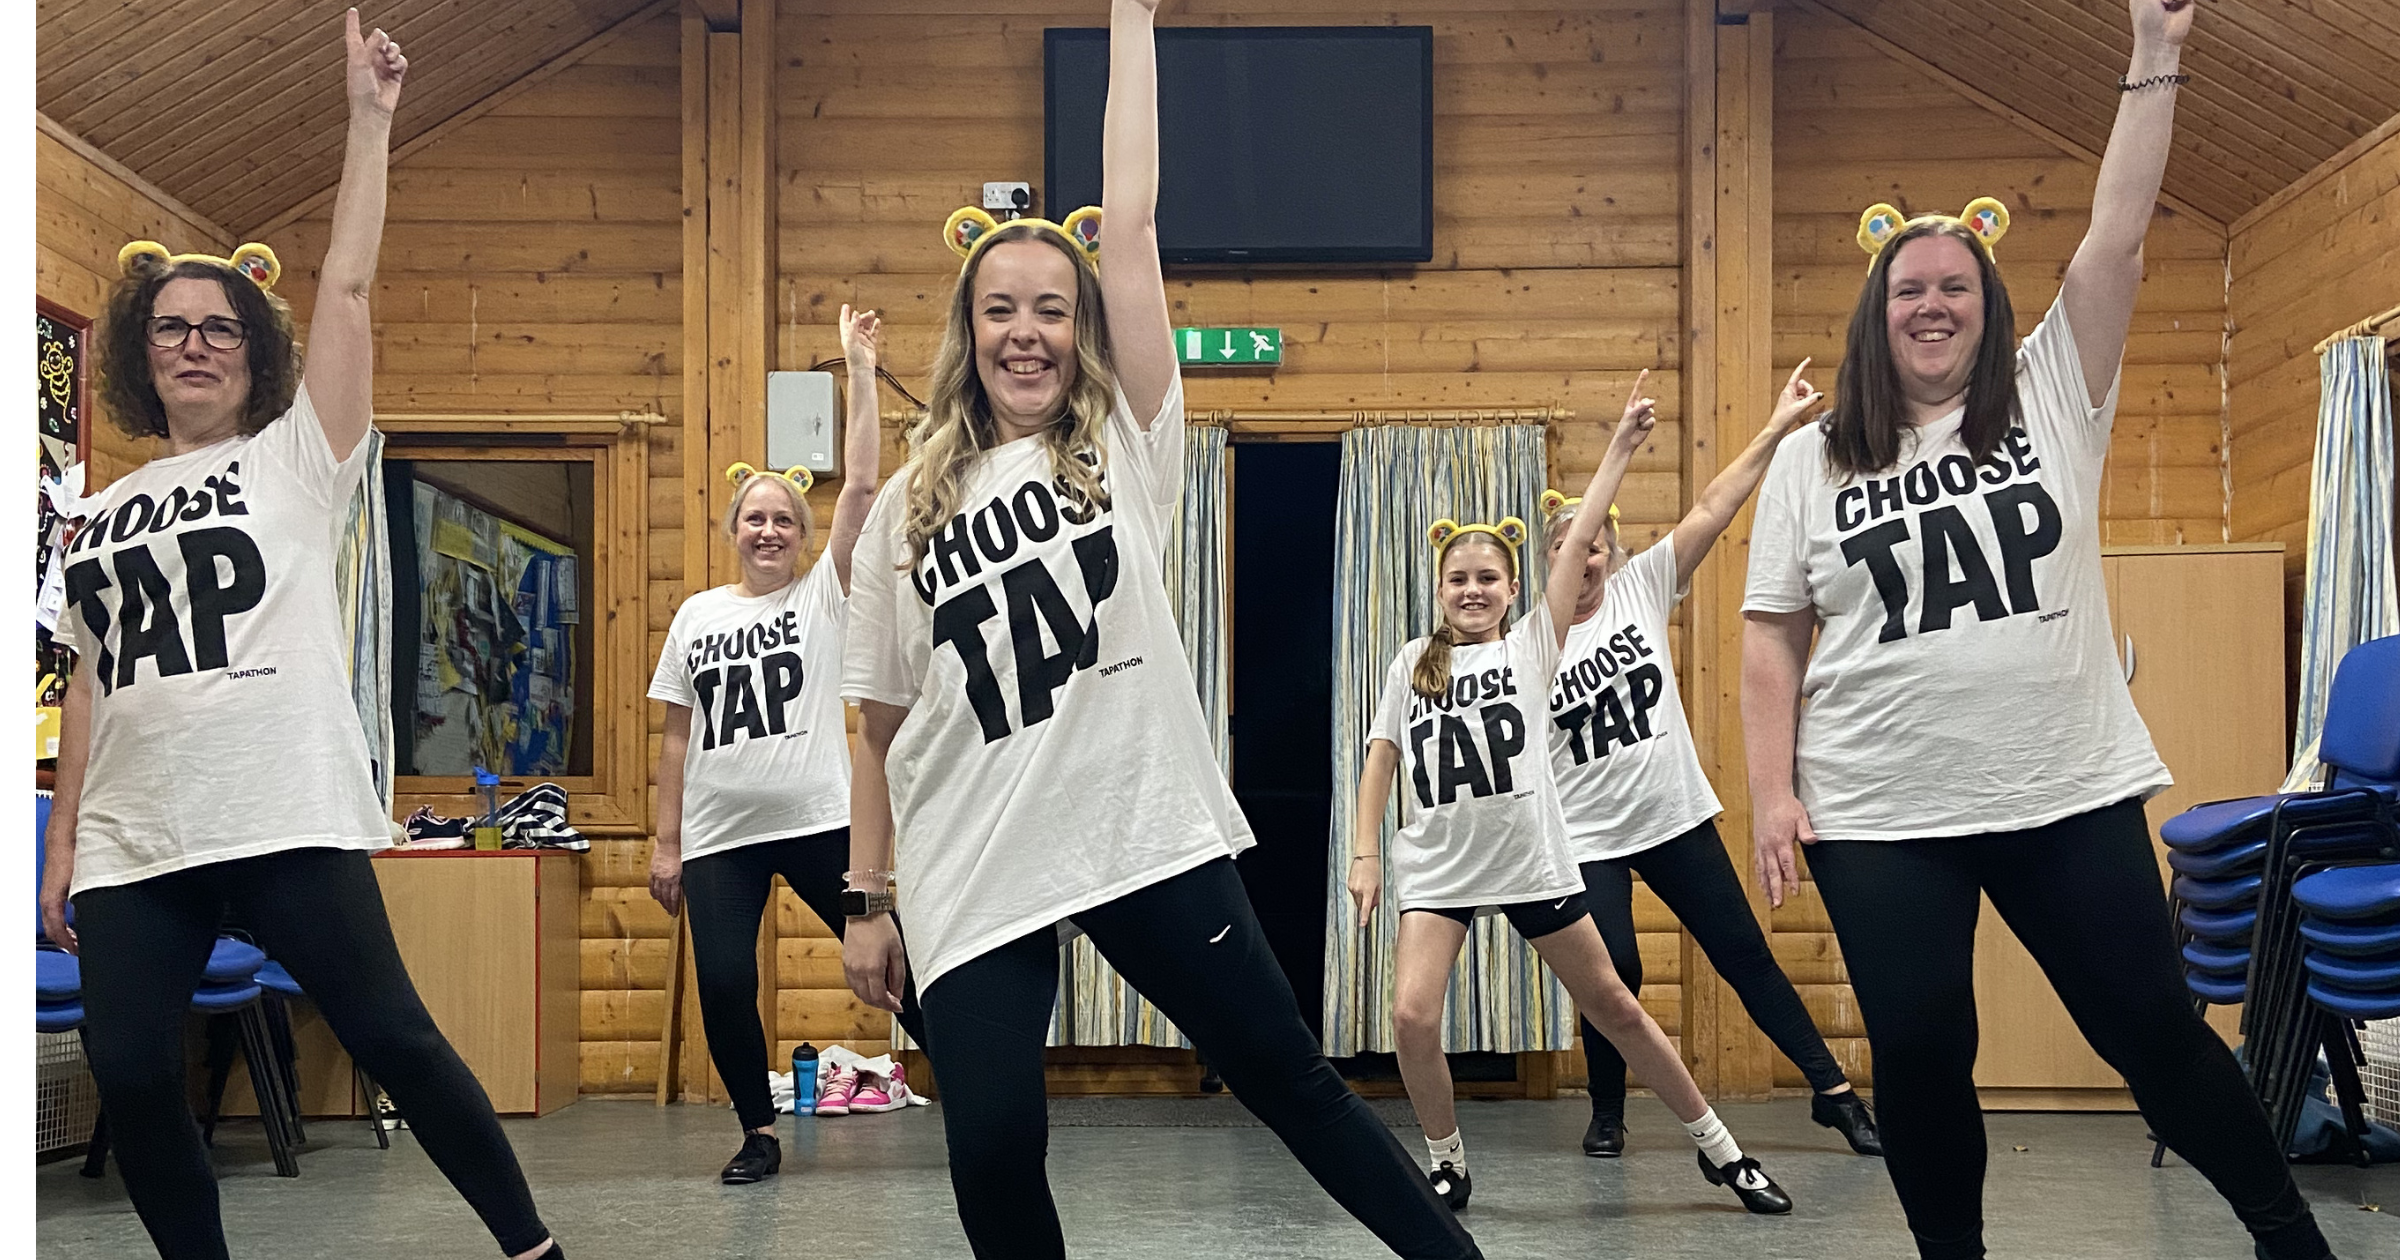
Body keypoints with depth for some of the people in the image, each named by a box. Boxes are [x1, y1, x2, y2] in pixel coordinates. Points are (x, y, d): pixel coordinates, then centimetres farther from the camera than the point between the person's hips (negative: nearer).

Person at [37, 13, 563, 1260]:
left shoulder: (297, 459, 6)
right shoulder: (103, 516, 17)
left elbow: (347, 286, -3)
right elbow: (90, 688, 18)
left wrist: (369, 118, -5)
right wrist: (63, 848, 13)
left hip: (289, 825, -4)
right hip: (131, 848, 5)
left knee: (391, 1038, -4)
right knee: (129, 1075, -1)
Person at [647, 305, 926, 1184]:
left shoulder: (825, 596, 2)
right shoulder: (695, 617, 9)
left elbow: (861, 484, -8)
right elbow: (678, 737, 10)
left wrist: (859, 368, -9)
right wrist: (666, 845, 6)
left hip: (817, 822, -2)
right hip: (718, 836, 2)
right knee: (723, 985, -4)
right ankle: (759, 1134, 14)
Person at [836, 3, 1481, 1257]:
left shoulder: (1126, 446, 3)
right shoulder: (907, 513, 7)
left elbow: (1130, 220, -3)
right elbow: (880, 728, 10)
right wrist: (865, 899, 8)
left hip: (1151, 840, -1)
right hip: (973, 881, 1)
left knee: (1291, 1081, 6)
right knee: (991, 1153, -4)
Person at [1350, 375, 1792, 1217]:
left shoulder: (1531, 645, 1)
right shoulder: (1412, 665, 7)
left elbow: (1580, 539, -4)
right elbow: (1381, 761, 9)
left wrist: (1623, 443, -8)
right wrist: (1365, 853, 1)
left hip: (1534, 862, -1)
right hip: (1436, 865, 1)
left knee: (1612, 1006, 8)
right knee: (1412, 1015, -17)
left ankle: (1717, 1147, 24)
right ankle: (1447, 1163, 7)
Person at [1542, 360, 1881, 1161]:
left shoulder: (1642, 586, -1)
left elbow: (1712, 509, -9)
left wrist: (1776, 428, -15)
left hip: (1677, 816, 2)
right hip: (1588, 838, -1)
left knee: (1745, 956, 6)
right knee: (1613, 973, -9)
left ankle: (1834, 1090, 14)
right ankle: (1607, 1117, 13)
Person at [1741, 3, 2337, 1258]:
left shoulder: (2051, 398, 5)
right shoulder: (1811, 461, 4)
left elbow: (2116, 237, -4)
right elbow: (1772, 637, 4)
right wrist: (1771, 792, -4)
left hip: (2071, 794, 0)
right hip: (1881, 818, 0)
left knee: (2152, 1025, 5)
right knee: (1919, 1055, 3)